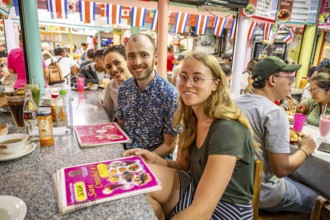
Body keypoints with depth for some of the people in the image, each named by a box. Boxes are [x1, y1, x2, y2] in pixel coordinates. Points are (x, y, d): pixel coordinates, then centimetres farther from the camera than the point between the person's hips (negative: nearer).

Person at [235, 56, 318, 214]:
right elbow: (281, 169, -21)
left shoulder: (236, 102, -1)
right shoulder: (274, 112, -23)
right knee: (314, 199, 18)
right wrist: (305, 149, -4)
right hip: (260, 192, -7)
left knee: (292, 180, 30)